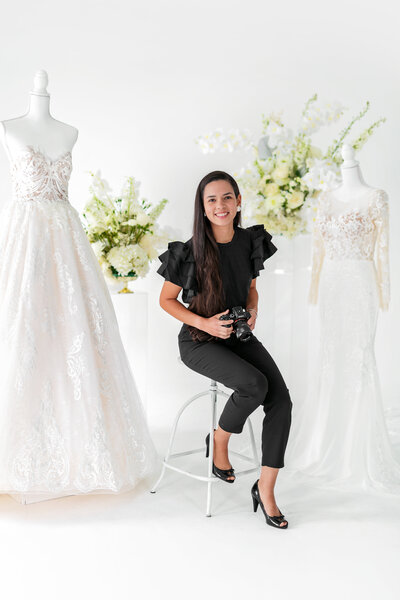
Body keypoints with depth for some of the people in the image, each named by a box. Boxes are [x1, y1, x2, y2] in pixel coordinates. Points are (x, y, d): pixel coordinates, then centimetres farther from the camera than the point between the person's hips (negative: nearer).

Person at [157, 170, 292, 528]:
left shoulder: (250, 241, 0)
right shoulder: (190, 252, -14)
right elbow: (167, 300, -4)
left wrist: (253, 311, -6)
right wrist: (204, 323, -17)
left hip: (240, 336, 5)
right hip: (199, 342, -5)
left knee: (281, 399, -16)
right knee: (254, 384, -30)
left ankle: (265, 489, -3)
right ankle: (219, 441, 2)